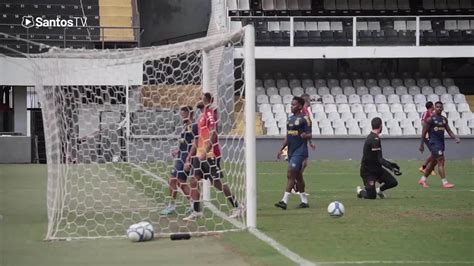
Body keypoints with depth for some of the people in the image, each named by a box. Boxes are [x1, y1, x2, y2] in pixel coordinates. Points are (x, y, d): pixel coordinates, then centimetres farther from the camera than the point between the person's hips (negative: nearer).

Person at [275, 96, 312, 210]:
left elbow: (309, 135, -11)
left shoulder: (304, 119, -9)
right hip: (291, 151, 8)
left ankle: (284, 201, -17)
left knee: (290, 175, -14)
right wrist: (281, 149, 18)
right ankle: (304, 201, 20)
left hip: (300, 151, -8)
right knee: (298, 176, 12)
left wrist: (305, 135, -32)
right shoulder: (290, 119, 15)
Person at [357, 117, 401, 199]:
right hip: (368, 171, -9)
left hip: (376, 169, 9)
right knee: (372, 196, -10)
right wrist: (391, 168, -27)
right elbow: (379, 159, -25)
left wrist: (391, 164, 15)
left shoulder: (372, 137, 8)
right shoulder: (374, 139, -23)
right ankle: (360, 191, 22)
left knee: (393, 182, -3)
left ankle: (379, 190, 24)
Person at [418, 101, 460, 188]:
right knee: (441, 161, -15)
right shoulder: (430, 119, -8)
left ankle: (423, 179, 27)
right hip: (434, 142, -8)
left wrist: (455, 138, -6)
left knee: (433, 162, 14)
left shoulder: (444, 119, 12)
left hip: (441, 142, 8)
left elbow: (449, 130, 12)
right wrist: (422, 145, -6)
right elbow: (424, 132, -6)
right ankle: (445, 182, -17)